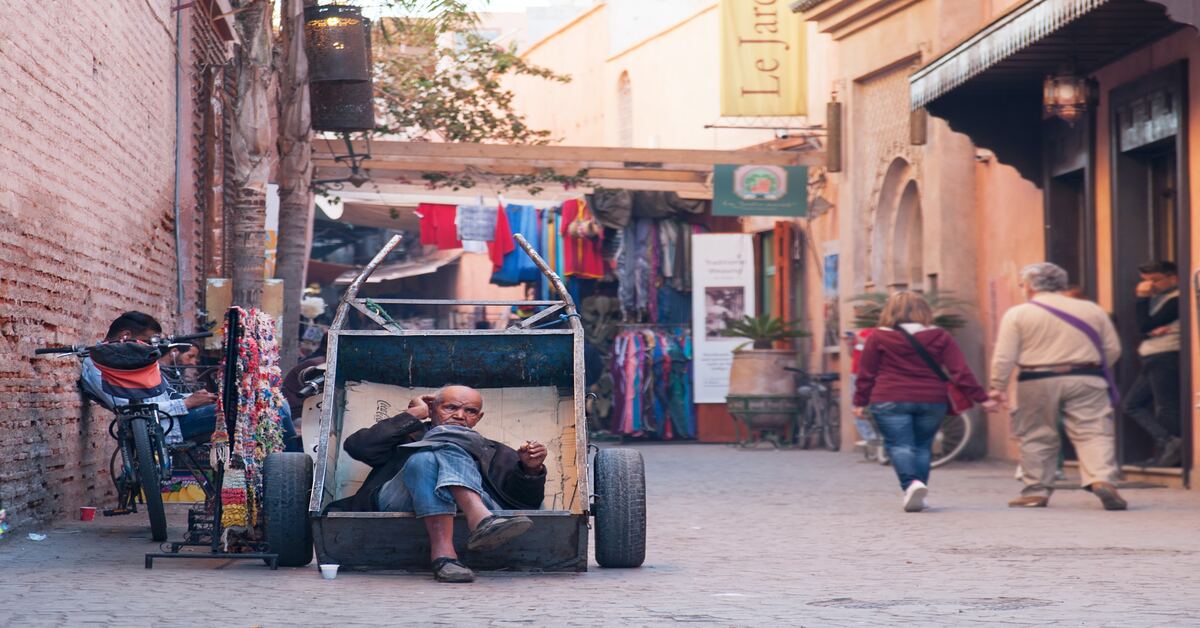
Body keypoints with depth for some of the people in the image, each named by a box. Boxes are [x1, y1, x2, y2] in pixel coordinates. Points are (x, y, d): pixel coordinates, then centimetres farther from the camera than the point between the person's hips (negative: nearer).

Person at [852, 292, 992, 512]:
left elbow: (866, 373, 2)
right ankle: (917, 494, 11)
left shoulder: (878, 337, -1)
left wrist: (860, 401, 12)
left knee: (898, 445, -3)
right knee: (923, 446, 14)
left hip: (890, 401, -2)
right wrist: (981, 397, 3)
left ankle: (911, 483, -26)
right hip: (932, 401, 2)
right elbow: (960, 371, -1)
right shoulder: (940, 337, 3)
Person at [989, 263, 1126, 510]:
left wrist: (998, 387, 2)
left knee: (1036, 438, 9)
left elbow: (1004, 356, -4)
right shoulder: (1092, 310, 10)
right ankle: (1102, 478, -21)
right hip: (1086, 380, 1)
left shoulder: (1017, 314, 1)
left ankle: (1036, 492, 12)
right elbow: (1112, 349, 12)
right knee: (1094, 433, -2)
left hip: (1036, 383, -1)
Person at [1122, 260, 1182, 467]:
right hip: (1153, 360, 10)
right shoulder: (1159, 299, 21)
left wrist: (1142, 299, -7)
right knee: (1132, 405, 5)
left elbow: (1145, 326, -14)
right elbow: (1144, 329, 13)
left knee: (1166, 409, -10)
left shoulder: (1175, 299, -10)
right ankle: (1167, 443, -4)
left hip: (1166, 357, -10)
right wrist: (1152, 330, -9)